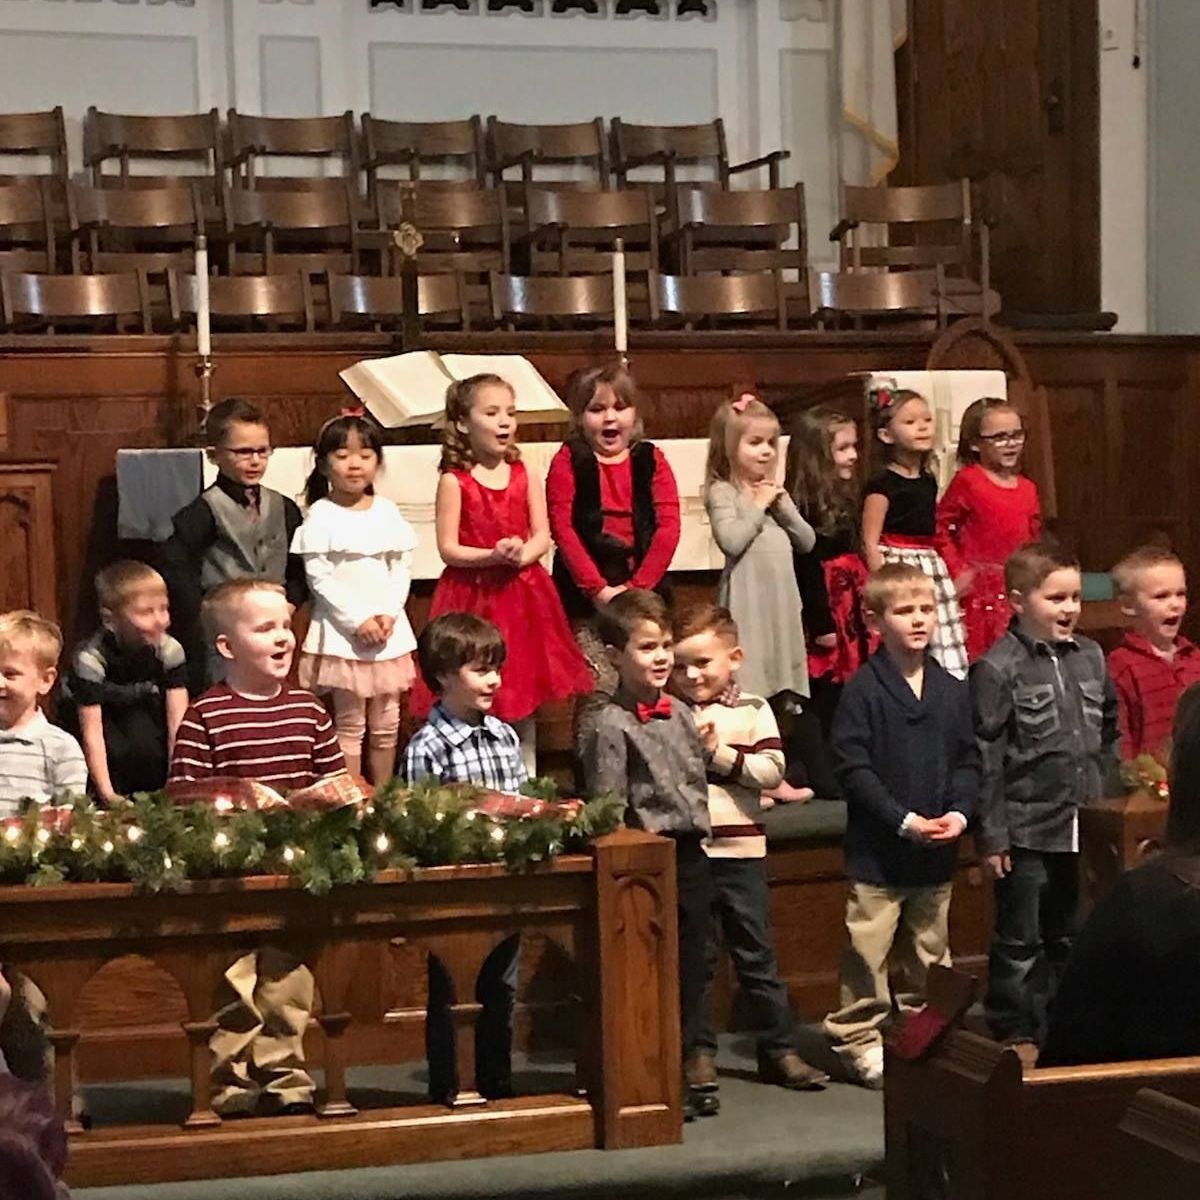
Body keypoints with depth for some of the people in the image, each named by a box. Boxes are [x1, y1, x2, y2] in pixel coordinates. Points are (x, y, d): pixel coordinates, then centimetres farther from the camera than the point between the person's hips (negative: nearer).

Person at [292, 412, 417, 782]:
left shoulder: (387, 511, 7)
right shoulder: (321, 515, -6)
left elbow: (402, 568, 6)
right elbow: (319, 577, -10)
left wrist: (389, 614, -9)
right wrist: (358, 620, -15)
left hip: (389, 629, 4)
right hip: (342, 632, -4)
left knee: (386, 724, 10)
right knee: (350, 724, 0)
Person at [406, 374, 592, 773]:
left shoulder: (525, 477, 5)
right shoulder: (454, 482, -6)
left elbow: (543, 536, 3)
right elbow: (447, 548, -9)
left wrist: (523, 555, -18)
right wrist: (492, 556, -23)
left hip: (523, 594, 4)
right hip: (472, 596, -4)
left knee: (525, 698, 10)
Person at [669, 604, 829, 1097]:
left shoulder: (752, 711, 2)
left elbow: (771, 770, -9)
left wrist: (718, 753, -14)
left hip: (741, 852, 0)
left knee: (757, 955, 9)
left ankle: (779, 1050, 15)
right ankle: (698, 1052, 17)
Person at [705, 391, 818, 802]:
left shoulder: (775, 491, 16)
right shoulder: (722, 492, -5)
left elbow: (807, 541, 12)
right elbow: (731, 540, -21)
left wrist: (782, 507, -1)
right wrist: (758, 506, -11)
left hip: (782, 599, 7)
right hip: (747, 601, -7)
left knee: (782, 690, 10)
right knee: (749, 689, -9)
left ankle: (781, 774, 16)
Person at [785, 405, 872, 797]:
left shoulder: (844, 501, 14)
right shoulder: (805, 507, -14)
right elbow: (808, 568, -18)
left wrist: (865, 615, 21)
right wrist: (821, 625, -18)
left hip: (850, 613, 9)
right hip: (826, 616, -9)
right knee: (825, 701, -4)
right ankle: (823, 777, 1)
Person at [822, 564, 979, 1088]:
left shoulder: (952, 691, 5)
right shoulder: (863, 690, -10)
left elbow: (968, 761, 9)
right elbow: (853, 768, -13)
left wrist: (960, 812, -9)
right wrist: (904, 820, -18)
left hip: (937, 849, 5)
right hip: (876, 849, -5)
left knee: (931, 949, 15)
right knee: (868, 952, -1)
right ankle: (858, 1040, 9)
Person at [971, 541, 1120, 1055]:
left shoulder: (1090, 657, 6)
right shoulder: (997, 669, -11)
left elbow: (1109, 733, 16)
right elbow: (986, 757, -12)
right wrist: (991, 834, -13)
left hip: (1083, 828, 6)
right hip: (1027, 831, -6)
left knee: (1069, 935, 15)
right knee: (1020, 940, 4)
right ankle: (1015, 1032, 15)